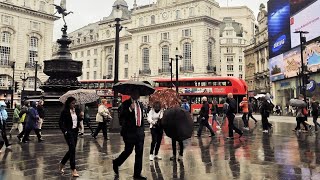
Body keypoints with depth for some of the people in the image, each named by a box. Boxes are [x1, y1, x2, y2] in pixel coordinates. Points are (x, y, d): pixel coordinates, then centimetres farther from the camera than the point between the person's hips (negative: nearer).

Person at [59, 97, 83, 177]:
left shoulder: (77, 110, 5)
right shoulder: (65, 111, -9)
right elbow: (60, 123, -7)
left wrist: (81, 117, -10)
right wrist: (65, 131, -16)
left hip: (75, 131, 6)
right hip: (68, 132, -6)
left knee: (72, 149, 13)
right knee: (72, 149, -10)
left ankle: (62, 163, 35)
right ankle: (73, 170, -3)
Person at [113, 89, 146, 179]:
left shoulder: (140, 104, 14)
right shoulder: (126, 104, -6)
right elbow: (121, 116, -14)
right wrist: (130, 109, -25)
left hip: (140, 132, 6)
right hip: (130, 131, -6)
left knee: (139, 153, 6)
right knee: (128, 151, 0)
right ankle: (116, 163, 29)